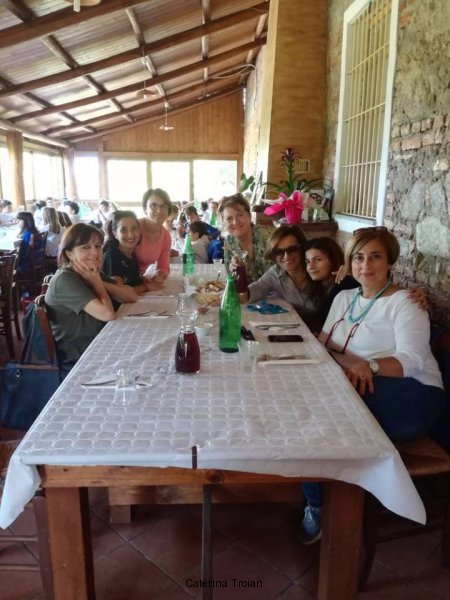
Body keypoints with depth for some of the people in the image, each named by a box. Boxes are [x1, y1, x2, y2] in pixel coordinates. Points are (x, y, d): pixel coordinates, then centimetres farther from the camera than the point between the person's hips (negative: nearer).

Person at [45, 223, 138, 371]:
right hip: (77, 361, -7)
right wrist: (97, 283, -14)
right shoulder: (65, 280, -20)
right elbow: (107, 314, -28)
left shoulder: (92, 274, 6)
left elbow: (132, 296, -3)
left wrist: (100, 283, -15)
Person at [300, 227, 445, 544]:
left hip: (412, 397, -6)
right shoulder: (344, 297, 18)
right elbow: (323, 343, 5)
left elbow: (412, 360, -15)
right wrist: (348, 362, -17)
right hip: (355, 391, 6)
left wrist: (370, 366, -34)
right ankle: (318, 503, -6)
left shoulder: (405, 302, -1)